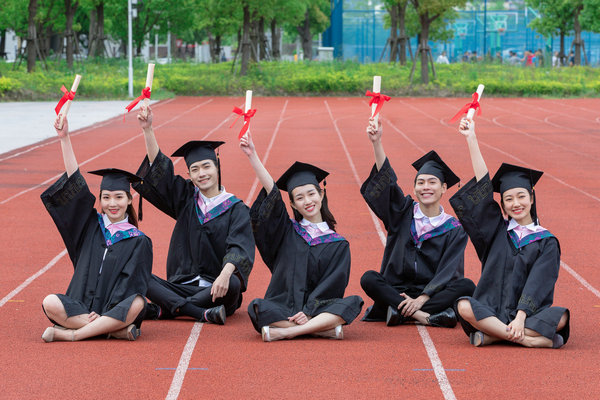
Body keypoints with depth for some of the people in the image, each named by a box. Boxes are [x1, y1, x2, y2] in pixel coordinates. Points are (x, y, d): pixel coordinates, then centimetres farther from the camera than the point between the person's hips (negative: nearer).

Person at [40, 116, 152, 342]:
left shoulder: (138, 241, 5)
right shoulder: (91, 226, 13)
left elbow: (131, 284, -5)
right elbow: (75, 184, 5)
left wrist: (105, 313, -20)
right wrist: (64, 138, -2)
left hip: (115, 310, -2)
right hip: (80, 307, 2)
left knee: (137, 303, -35)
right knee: (50, 303, -28)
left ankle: (69, 334, -32)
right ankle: (115, 329, -28)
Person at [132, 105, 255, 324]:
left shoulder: (235, 208, 1)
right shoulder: (186, 198, 13)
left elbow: (240, 247, -15)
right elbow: (159, 169, 5)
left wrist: (225, 274, -35)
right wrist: (147, 130, -7)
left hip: (216, 289, -3)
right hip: (182, 286, 3)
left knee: (233, 284, -37)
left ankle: (163, 310, -28)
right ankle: (203, 313, -32)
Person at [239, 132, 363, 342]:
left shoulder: (338, 244, 8)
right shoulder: (287, 231, 10)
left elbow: (333, 285, -2)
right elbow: (271, 192, 0)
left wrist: (309, 311, -16)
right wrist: (252, 156, -11)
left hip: (318, 308, 0)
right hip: (282, 307, 0)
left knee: (353, 302, -28)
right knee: (258, 308, -31)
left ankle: (285, 332, -34)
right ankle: (325, 329, -29)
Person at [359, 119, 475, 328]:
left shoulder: (454, 230, 3)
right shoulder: (403, 213, 8)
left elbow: (448, 273, -7)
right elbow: (385, 181, -8)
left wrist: (422, 299, -22)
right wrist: (376, 143, -23)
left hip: (432, 292, -1)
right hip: (396, 290, 1)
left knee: (467, 286, -28)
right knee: (369, 279, -28)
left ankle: (398, 311, -33)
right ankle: (428, 316, -36)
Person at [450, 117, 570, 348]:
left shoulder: (547, 242, 5)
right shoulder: (498, 231, 12)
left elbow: (538, 283, -7)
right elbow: (483, 187, 5)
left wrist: (520, 317, -23)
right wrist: (471, 139, 0)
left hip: (529, 313, -1)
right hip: (492, 310, 1)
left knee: (561, 317, -31)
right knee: (464, 307, -30)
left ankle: (492, 335, -28)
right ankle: (528, 340, -32)